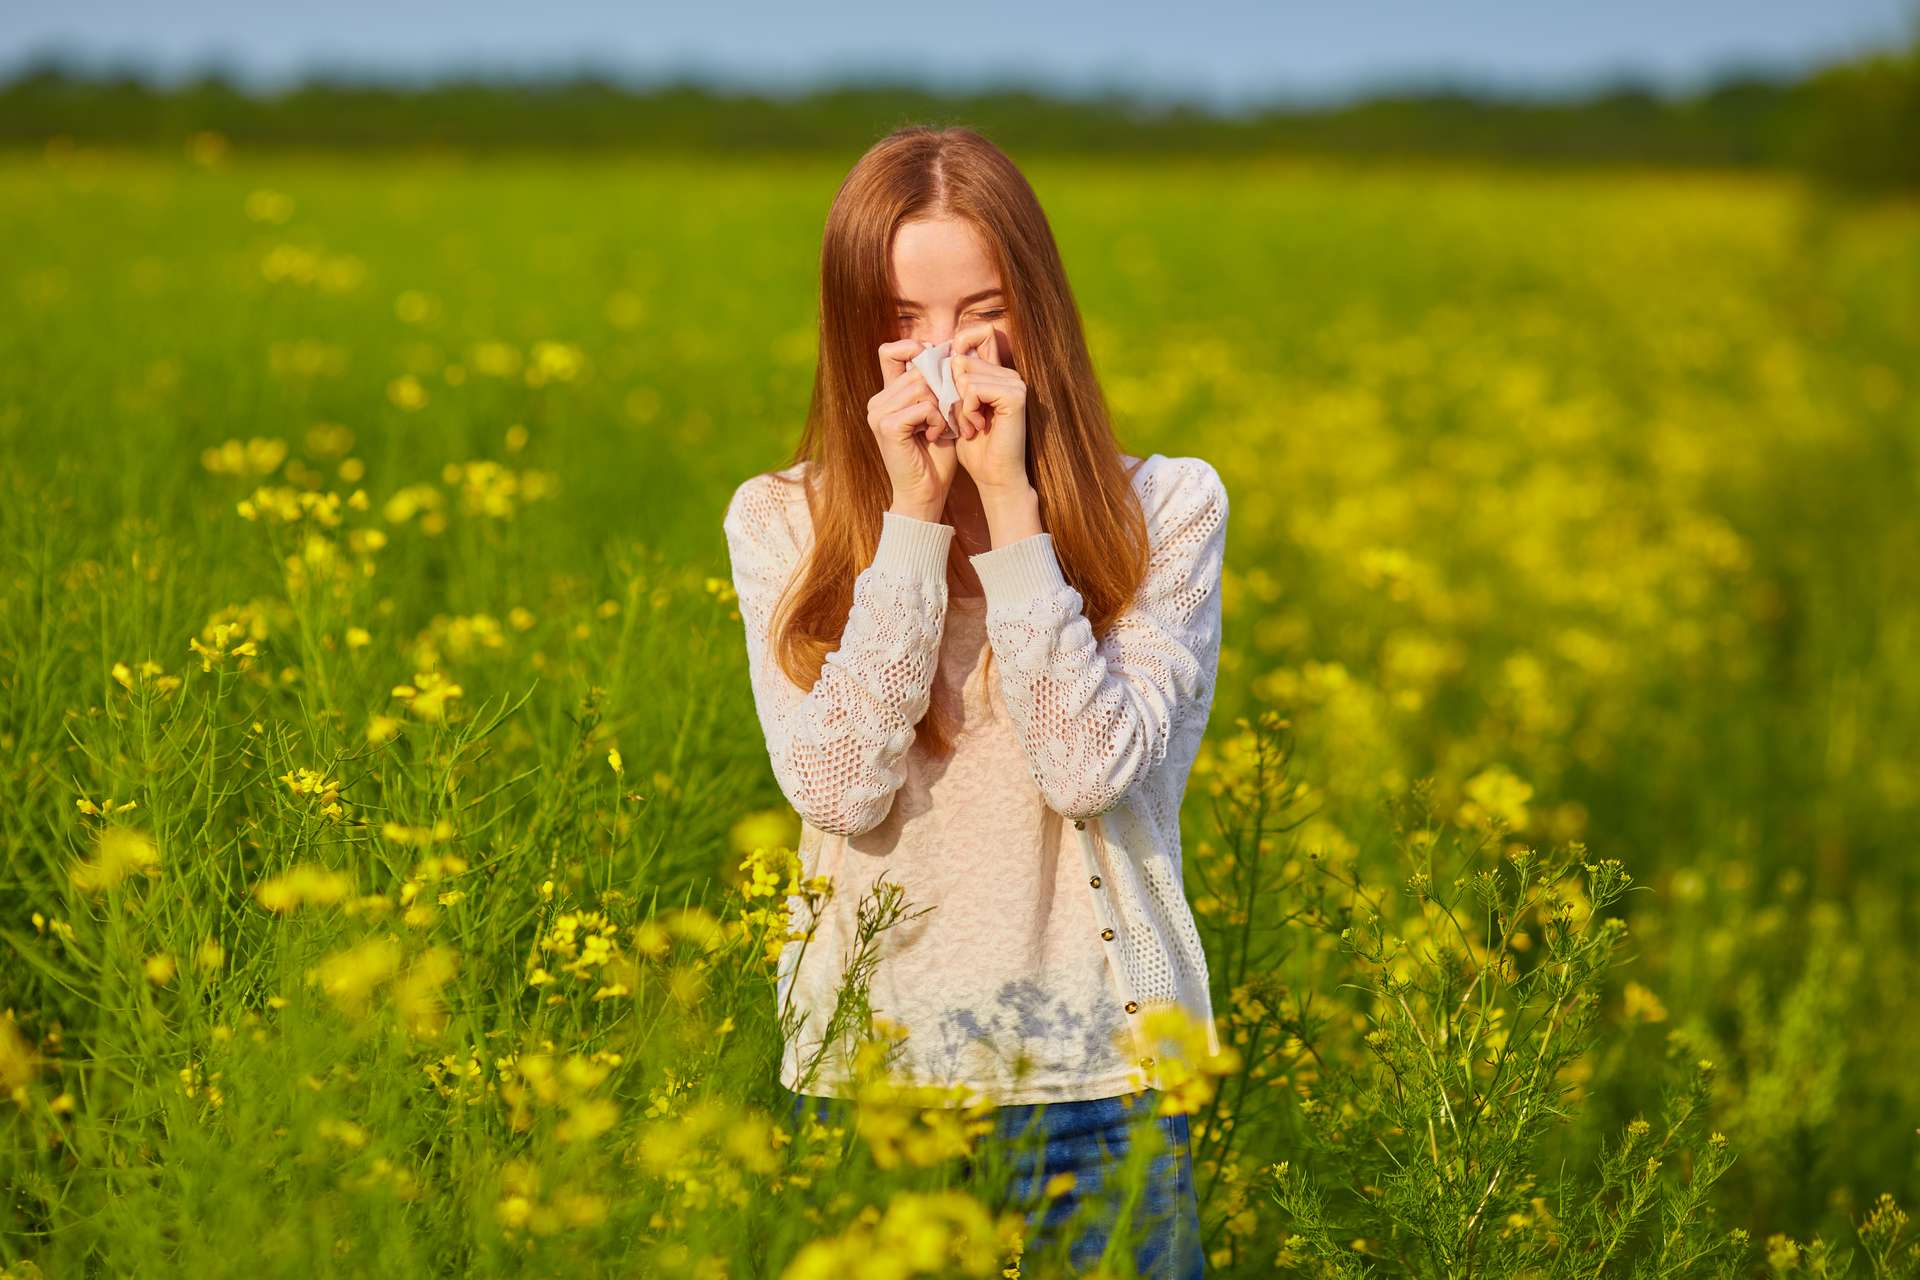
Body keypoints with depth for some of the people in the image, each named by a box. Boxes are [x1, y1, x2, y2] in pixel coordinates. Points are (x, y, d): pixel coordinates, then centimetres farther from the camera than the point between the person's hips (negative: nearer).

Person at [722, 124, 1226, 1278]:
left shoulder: (1167, 509, -2)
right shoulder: (781, 522, 1)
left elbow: (1093, 769, -14)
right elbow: (839, 790, -11)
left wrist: (1010, 504, -15)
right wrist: (912, 512, -14)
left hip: (1096, 1068, -1)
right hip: (869, 1064, 1)